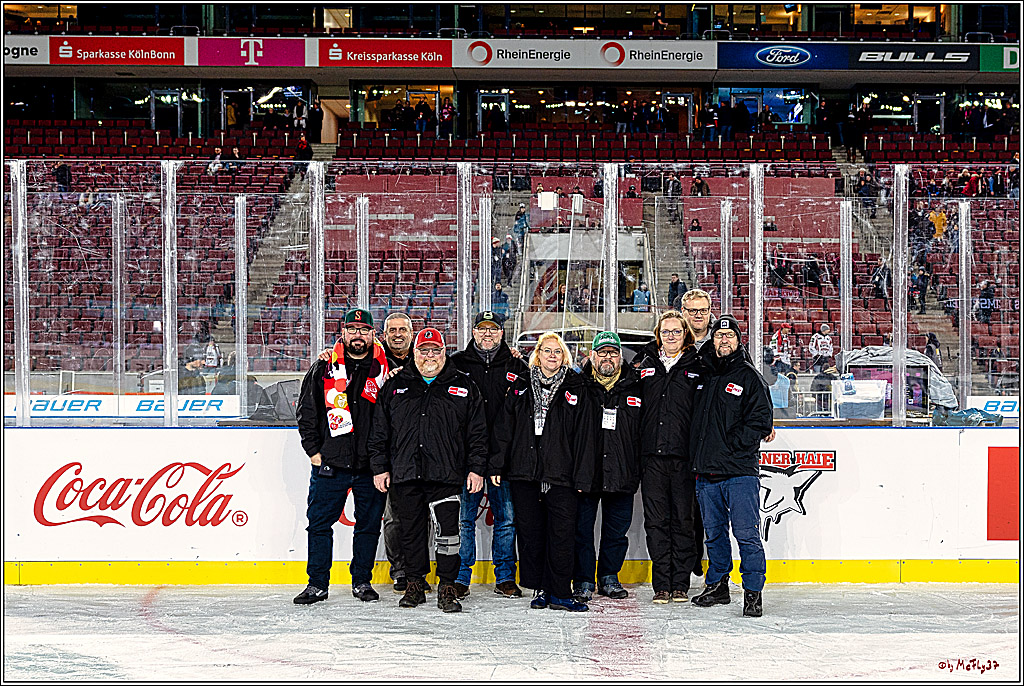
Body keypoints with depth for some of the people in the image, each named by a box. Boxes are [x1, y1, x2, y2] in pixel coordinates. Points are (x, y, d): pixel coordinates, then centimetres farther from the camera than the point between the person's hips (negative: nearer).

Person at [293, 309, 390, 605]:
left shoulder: (386, 369, 3)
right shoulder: (324, 369, 3)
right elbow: (306, 411, 6)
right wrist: (314, 450, 0)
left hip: (371, 466, 0)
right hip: (330, 464, 0)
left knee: (369, 525, 7)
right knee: (319, 523, 2)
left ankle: (362, 581, 20)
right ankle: (318, 584, 12)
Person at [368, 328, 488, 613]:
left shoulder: (464, 386, 8)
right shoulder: (394, 386, 12)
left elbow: (477, 432, 7)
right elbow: (379, 431, 13)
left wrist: (476, 468, 0)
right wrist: (380, 467, 6)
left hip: (446, 474, -2)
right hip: (404, 474, 2)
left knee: (447, 532, -7)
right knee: (411, 532, 7)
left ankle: (447, 588, 2)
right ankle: (415, 583, 20)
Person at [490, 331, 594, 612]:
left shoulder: (575, 389, 5)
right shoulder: (521, 388, 10)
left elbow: (583, 434, 3)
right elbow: (504, 428, 9)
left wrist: (583, 474, -3)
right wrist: (497, 464, 2)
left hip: (561, 473, -2)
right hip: (524, 472, 2)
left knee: (562, 533, -5)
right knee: (530, 533, 5)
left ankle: (560, 593, 1)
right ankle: (539, 589, 14)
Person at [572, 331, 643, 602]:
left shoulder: (635, 387, 6)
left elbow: (644, 431, 12)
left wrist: (639, 469, 6)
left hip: (622, 475, 2)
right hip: (583, 473, -2)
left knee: (617, 529, 10)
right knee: (581, 529, 2)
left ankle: (609, 578, 24)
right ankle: (583, 582, 13)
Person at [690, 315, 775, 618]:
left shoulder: (749, 377, -1)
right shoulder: (702, 375, 14)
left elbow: (760, 420, -7)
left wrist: (731, 445, -12)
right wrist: (700, 455, 10)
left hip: (739, 470, -5)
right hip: (706, 472, 5)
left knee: (746, 534, -7)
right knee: (714, 533, 13)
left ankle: (753, 592, -2)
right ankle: (717, 585, 24)